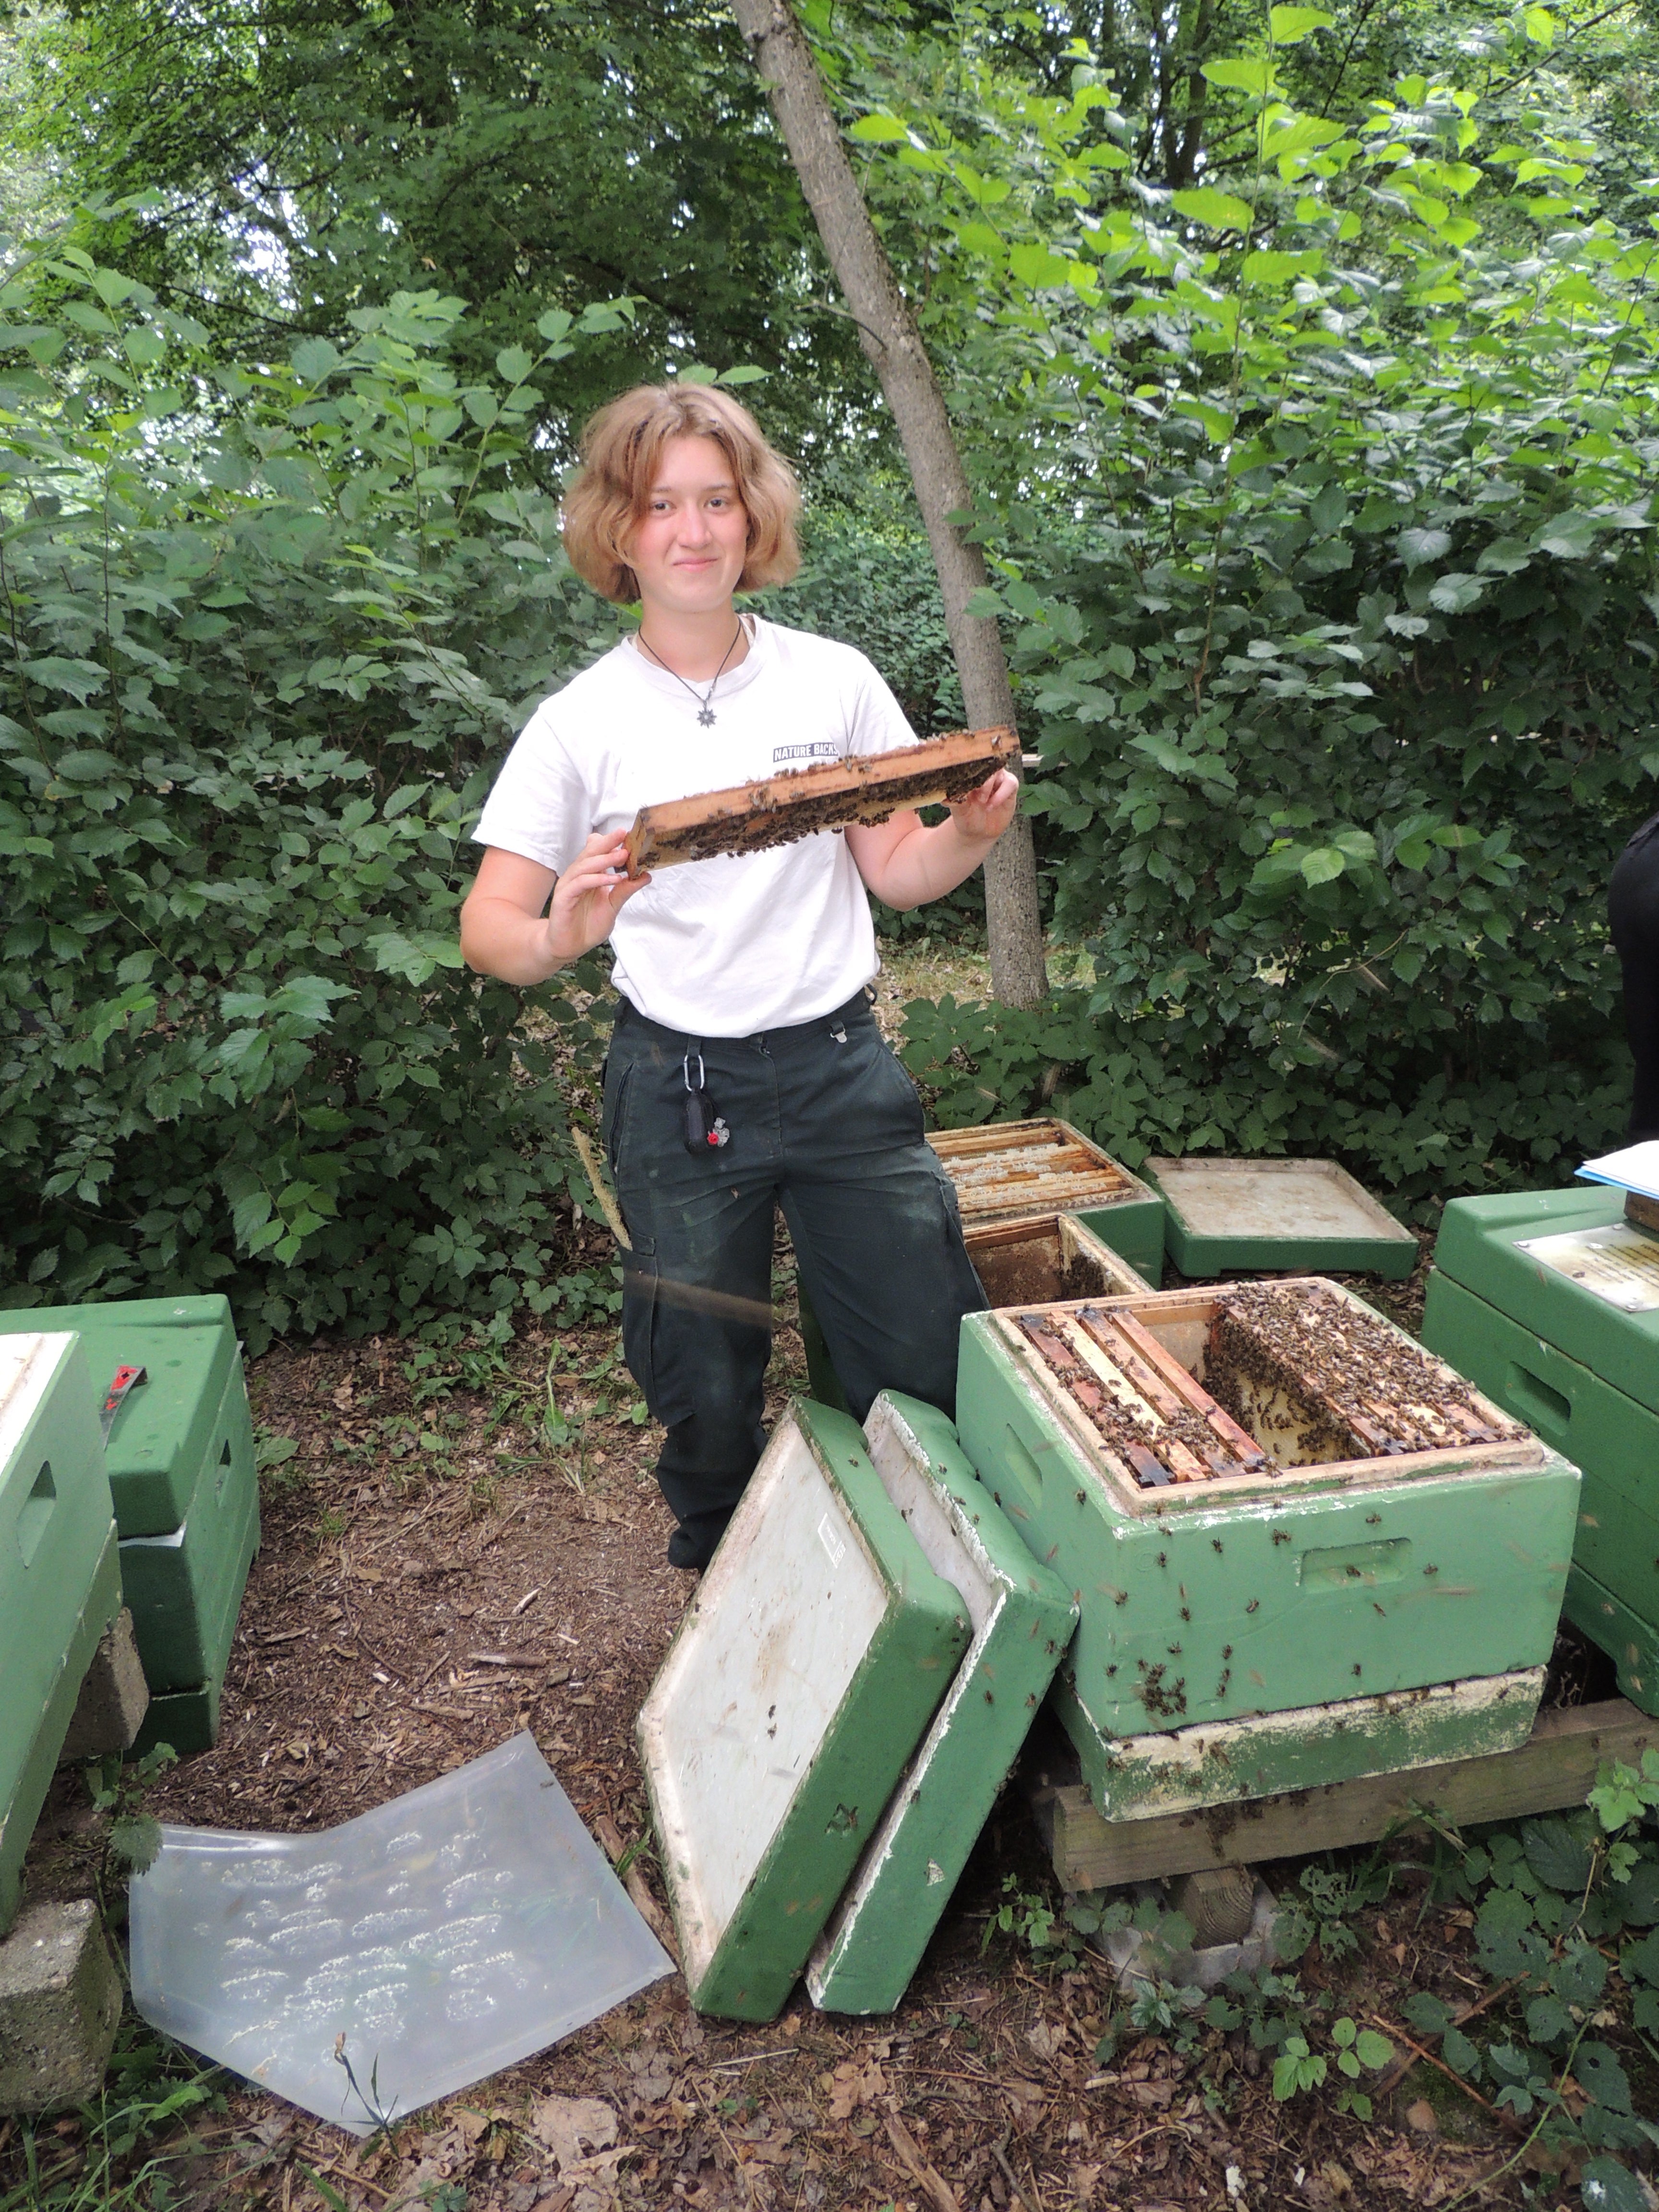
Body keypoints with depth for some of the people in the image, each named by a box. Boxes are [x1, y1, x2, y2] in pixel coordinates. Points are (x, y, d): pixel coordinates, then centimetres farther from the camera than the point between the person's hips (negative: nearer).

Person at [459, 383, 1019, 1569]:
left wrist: (972, 835, -14)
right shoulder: (580, 723, -3)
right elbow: (488, 925, -6)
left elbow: (899, 872, 6)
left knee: (938, 1362, 4)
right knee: (704, 1388, 12)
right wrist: (558, 935, -28)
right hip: (678, 1085, -1)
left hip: (839, 1062, 1)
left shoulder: (835, 679, 2)